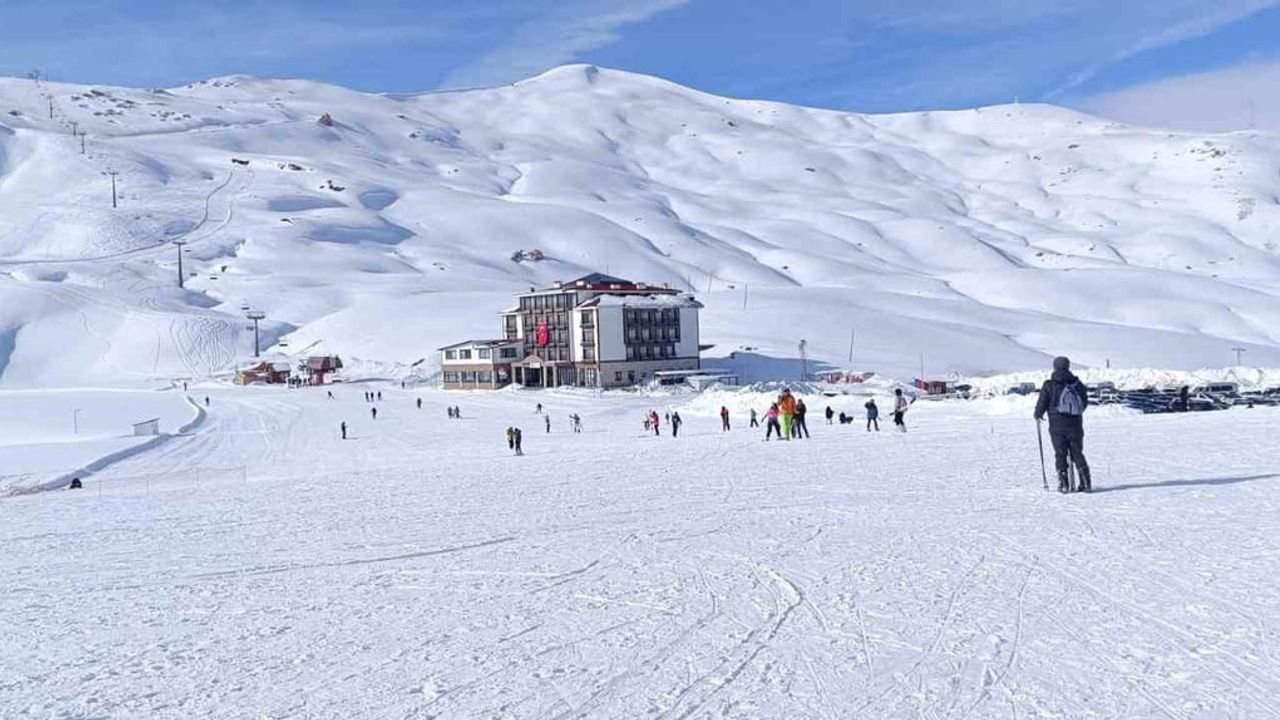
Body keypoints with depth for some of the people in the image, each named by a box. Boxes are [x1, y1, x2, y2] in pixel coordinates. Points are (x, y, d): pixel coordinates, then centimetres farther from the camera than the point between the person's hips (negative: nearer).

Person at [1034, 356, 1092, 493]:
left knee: (1060, 454, 3)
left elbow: (1042, 403, -5)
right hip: (1075, 424, 3)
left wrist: (1038, 415, 15)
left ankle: (1064, 484, -3)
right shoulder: (1077, 383, 4)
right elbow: (1085, 401, 12)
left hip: (1057, 425, -3)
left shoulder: (1049, 385, -6)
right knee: (1077, 453, 11)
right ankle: (1086, 482, 5)